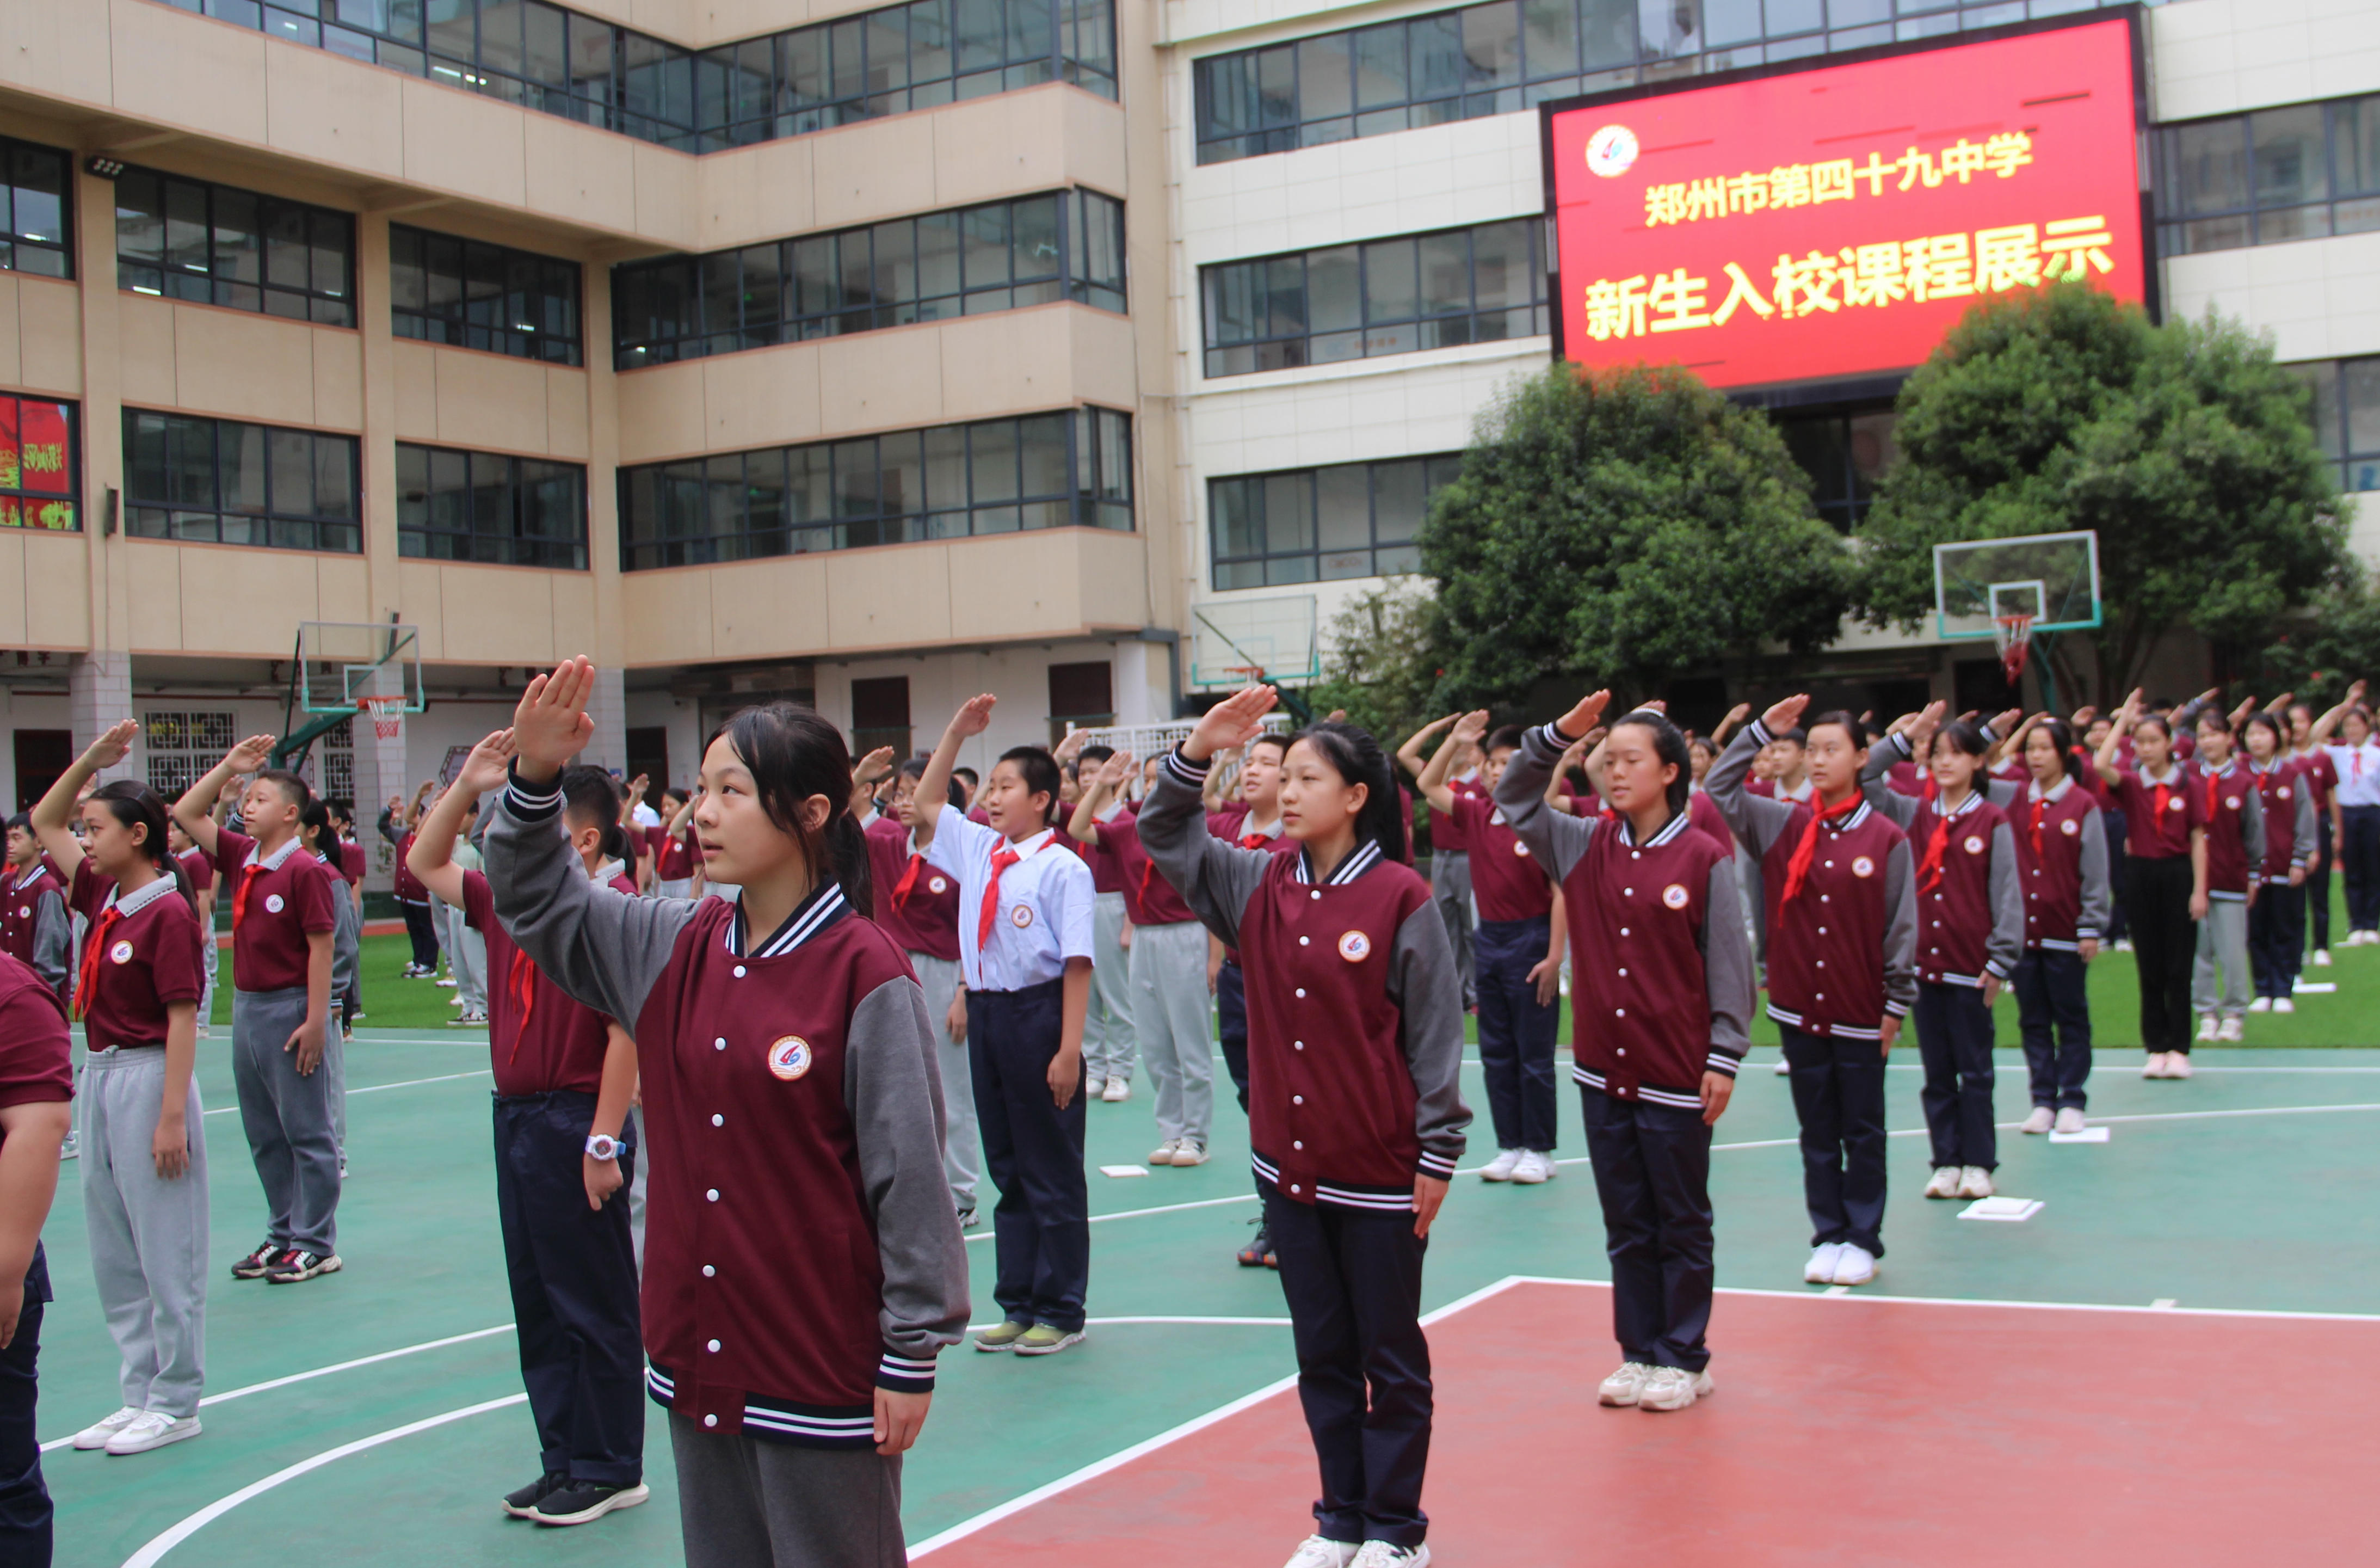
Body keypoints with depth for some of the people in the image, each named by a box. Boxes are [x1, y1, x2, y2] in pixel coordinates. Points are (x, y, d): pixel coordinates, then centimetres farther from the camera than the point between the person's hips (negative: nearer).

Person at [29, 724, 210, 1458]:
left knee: (166, 1251, 1)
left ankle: (175, 1403, 10)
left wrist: (172, 1117, -20)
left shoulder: (166, 913, -14)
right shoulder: (104, 898, 9)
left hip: (148, 1079, -9)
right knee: (112, 1253, 13)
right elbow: (46, 825, 21)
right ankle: (140, 1394, 23)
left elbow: (182, 1019, -17)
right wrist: (93, 759, 10)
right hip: (100, 1076, 9)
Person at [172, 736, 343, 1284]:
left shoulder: (304, 870, -13)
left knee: (307, 1133, 1)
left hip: (290, 1009, -8)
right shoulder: (241, 857, 8)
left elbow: (321, 947, -15)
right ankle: (283, 1235, 25)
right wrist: (229, 766, 5)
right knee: (264, 1136, 14)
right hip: (247, 1006, 8)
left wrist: (316, 1020, -18)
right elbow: (186, 814, 15)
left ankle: (317, 1246, 8)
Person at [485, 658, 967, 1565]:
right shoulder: (674, 950, 4)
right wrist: (534, 779, -3)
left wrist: (911, 1357, -11)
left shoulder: (864, 971, -15)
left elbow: (909, 1169, -13)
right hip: (698, 1354, 6)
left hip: (824, 1374, -6)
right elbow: (539, 902, 15)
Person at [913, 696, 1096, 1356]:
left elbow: (1077, 963, -16)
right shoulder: (977, 850, 8)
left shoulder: (1063, 869, -12)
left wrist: (1068, 1051, -19)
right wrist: (956, 732, 11)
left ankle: (1060, 1311, 15)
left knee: (1052, 1169, 4)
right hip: (985, 1010, 7)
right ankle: (1019, 1305, 25)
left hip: (1036, 1015, -7)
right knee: (1005, 1165, 14)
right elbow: (925, 806, 20)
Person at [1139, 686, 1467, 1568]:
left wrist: (1438, 1154, -10)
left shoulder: (1400, 899, -12)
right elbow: (1163, 836, 8)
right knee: (1321, 1353, 15)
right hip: (1287, 1163, 5)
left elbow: (1437, 1033, -9)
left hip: (1380, 1172, -5)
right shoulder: (1259, 885, 3)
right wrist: (1198, 752, -7)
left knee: (1390, 1355, 8)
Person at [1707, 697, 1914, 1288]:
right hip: (1799, 1010, 3)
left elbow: (1902, 928, -3)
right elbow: (1719, 790, -3)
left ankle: (1863, 1240, 18)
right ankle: (1828, 1236, 21)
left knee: (1863, 1133, 7)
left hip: (1861, 1013, -2)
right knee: (1817, 1132, 12)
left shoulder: (1886, 838, -6)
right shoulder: (1782, 825, 2)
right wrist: (1762, 731, -8)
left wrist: (1897, 1003, -3)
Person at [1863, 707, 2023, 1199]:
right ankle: (1946, 1162, 16)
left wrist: (2001, 961, -9)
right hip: (1924, 964, 4)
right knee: (1937, 1073, 9)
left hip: (1971, 968, -4)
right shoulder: (1915, 815, 7)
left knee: (1975, 1070, 4)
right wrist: (1903, 738, -1)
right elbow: (1865, 780, 6)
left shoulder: (1992, 822, -3)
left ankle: (1978, 1164, 12)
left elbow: (2008, 896, -4)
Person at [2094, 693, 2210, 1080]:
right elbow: (2100, 765, -20)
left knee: (2178, 966, 2)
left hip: (2178, 874, -2)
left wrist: (2200, 890, -6)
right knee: (2149, 967, 6)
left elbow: (2198, 840, -1)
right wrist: (2122, 720, -12)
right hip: (2141, 874, 2)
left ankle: (2179, 1049, 7)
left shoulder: (2187, 786, -2)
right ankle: (2156, 1048, 12)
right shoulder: (2130, 783, 1)